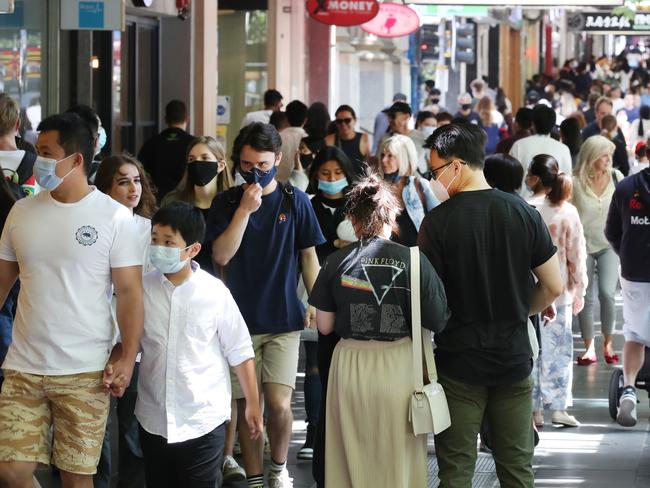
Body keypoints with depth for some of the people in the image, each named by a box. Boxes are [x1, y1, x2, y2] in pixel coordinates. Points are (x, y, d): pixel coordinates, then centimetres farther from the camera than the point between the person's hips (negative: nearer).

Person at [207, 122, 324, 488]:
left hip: (284, 319, -1)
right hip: (241, 317, 1)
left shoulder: (295, 201, 2)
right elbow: (220, 255, -9)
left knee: (279, 404, -8)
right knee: (247, 404, 3)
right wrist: (245, 210, -17)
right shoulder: (227, 203, 2)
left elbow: (309, 255, 7)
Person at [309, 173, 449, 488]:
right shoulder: (413, 260, -10)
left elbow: (324, 326, 0)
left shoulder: (336, 262, -5)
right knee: (398, 455, 11)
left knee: (352, 455, 13)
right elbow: (437, 323, -9)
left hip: (350, 365, 2)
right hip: (398, 366, -1)